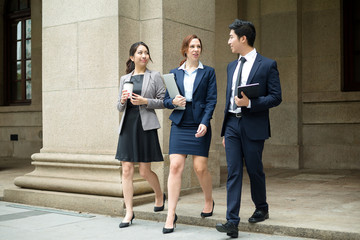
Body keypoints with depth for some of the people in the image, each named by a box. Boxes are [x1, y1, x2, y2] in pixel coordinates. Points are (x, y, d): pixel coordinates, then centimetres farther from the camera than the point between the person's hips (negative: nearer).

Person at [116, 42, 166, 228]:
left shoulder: (154, 76, 4)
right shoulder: (125, 78, 14)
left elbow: (163, 101, 1)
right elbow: (120, 107, 17)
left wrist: (145, 101, -12)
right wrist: (122, 101, -4)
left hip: (146, 125, -3)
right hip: (128, 124, 3)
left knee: (145, 171, 0)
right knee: (127, 169, -1)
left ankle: (160, 196, 30)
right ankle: (129, 212, 5)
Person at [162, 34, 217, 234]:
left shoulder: (208, 72, 7)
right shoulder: (174, 73, 12)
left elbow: (211, 100, 0)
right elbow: (166, 100, 13)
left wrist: (204, 123, -13)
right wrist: (173, 102, -11)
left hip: (199, 125, -1)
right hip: (179, 125, 1)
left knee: (200, 168, -1)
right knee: (175, 166, -8)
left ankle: (209, 201, 28)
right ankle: (171, 215, -4)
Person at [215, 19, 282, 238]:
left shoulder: (268, 65, -4)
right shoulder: (232, 66, 15)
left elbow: (276, 97, -7)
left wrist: (250, 103, -19)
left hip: (253, 126, -5)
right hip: (232, 124, 5)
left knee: (255, 170, 7)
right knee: (233, 173, -1)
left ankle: (262, 209, 32)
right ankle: (232, 222, -2)